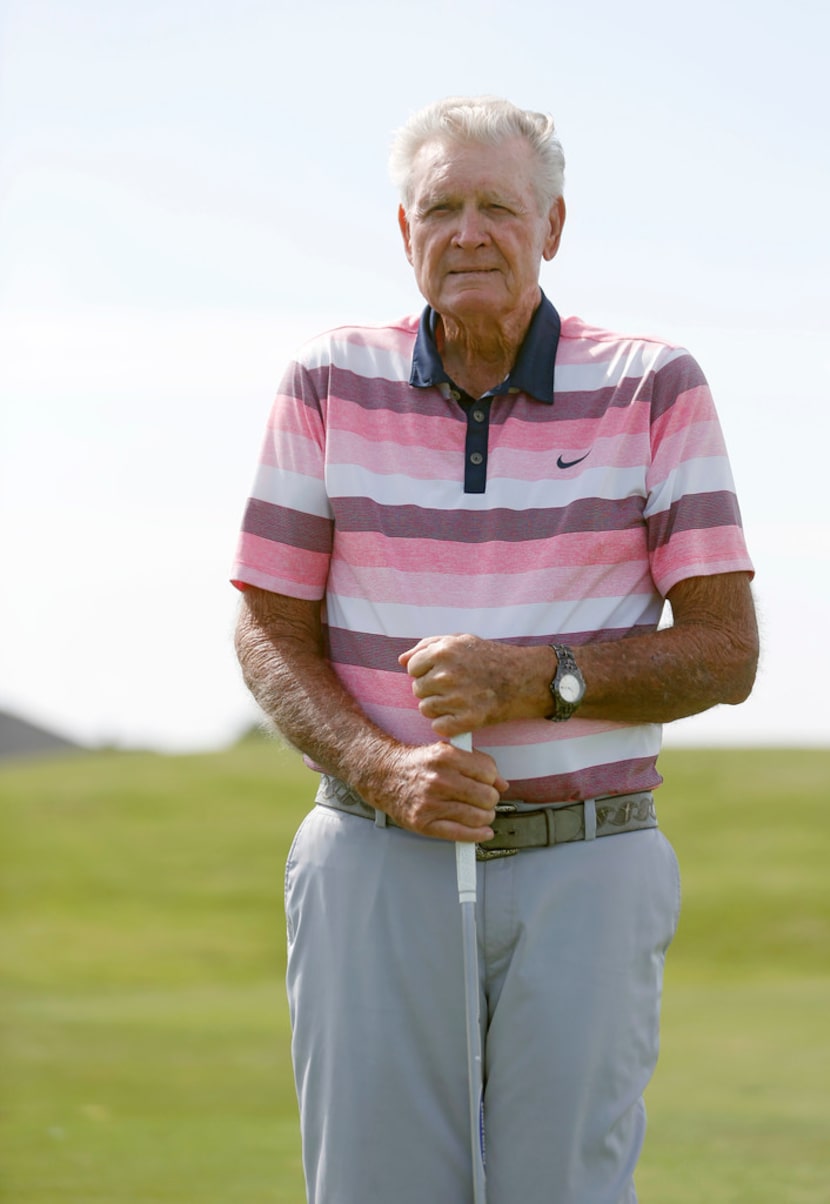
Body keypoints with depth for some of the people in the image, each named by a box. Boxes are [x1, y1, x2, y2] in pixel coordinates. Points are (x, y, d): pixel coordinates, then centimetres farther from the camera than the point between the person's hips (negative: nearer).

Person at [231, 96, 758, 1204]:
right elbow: (269, 631, 5)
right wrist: (385, 771, -14)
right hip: (379, 867, 1)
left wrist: (539, 681, -18)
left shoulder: (656, 392, -1)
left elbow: (727, 652, -2)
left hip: (585, 875, -1)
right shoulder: (333, 386, 3)